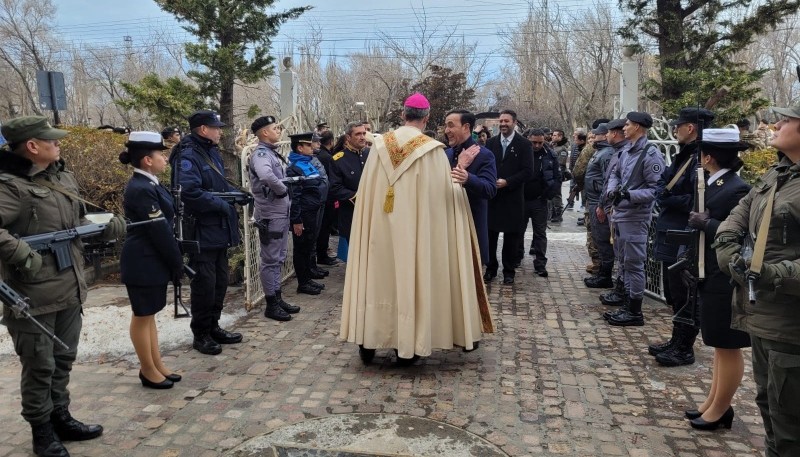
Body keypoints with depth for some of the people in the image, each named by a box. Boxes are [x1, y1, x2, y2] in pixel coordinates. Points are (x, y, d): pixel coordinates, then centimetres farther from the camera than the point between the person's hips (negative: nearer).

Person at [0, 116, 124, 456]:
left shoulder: (64, 178, 10)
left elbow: (78, 221, 17)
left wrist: (106, 226, 1)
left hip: (70, 290, 8)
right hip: (32, 297, -8)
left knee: (64, 360, 20)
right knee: (40, 367, 6)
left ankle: (61, 418, 37)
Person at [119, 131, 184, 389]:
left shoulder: (148, 184, 10)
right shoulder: (141, 189, -21)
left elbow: (164, 225, 12)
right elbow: (158, 230, -20)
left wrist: (175, 260, 11)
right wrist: (177, 262, -13)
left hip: (153, 261, 10)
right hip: (143, 263, -10)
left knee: (149, 314, 17)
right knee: (142, 315, 4)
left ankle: (157, 366, 28)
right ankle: (149, 371, 17)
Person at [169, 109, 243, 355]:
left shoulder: (212, 152, 14)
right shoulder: (188, 156, -15)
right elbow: (189, 192, -28)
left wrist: (236, 194, 4)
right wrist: (221, 205, -20)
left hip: (219, 230, 9)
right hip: (201, 231, -9)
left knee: (220, 281, 15)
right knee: (204, 284, 0)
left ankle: (213, 327, 29)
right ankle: (200, 335, 14)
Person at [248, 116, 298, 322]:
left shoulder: (272, 152, 14)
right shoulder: (261, 153, -16)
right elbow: (266, 176, -36)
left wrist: (283, 191, 0)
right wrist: (283, 190, -20)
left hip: (281, 212, 10)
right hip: (270, 214, -10)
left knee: (278, 258, 17)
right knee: (270, 259, 0)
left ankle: (277, 298, 28)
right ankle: (271, 304, 9)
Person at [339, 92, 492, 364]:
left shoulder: (381, 144, 1)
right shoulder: (432, 149, -9)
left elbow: (366, 190, 5)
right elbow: (444, 192, -5)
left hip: (379, 225, 3)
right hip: (416, 226, -3)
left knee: (378, 278, 11)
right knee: (410, 277, 6)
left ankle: (368, 340, 19)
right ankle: (407, 346, 13)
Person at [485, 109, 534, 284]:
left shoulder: (524, 144, -1)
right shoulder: (491, 142, 8)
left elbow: (528, 171, -7)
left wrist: (507, 182, -16)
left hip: (513, 197, -2)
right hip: (492, 196, 2)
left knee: (511, 236, 5)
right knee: (490, 235, 4)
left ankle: (509, 271, 18)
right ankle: (491, 268, 19)